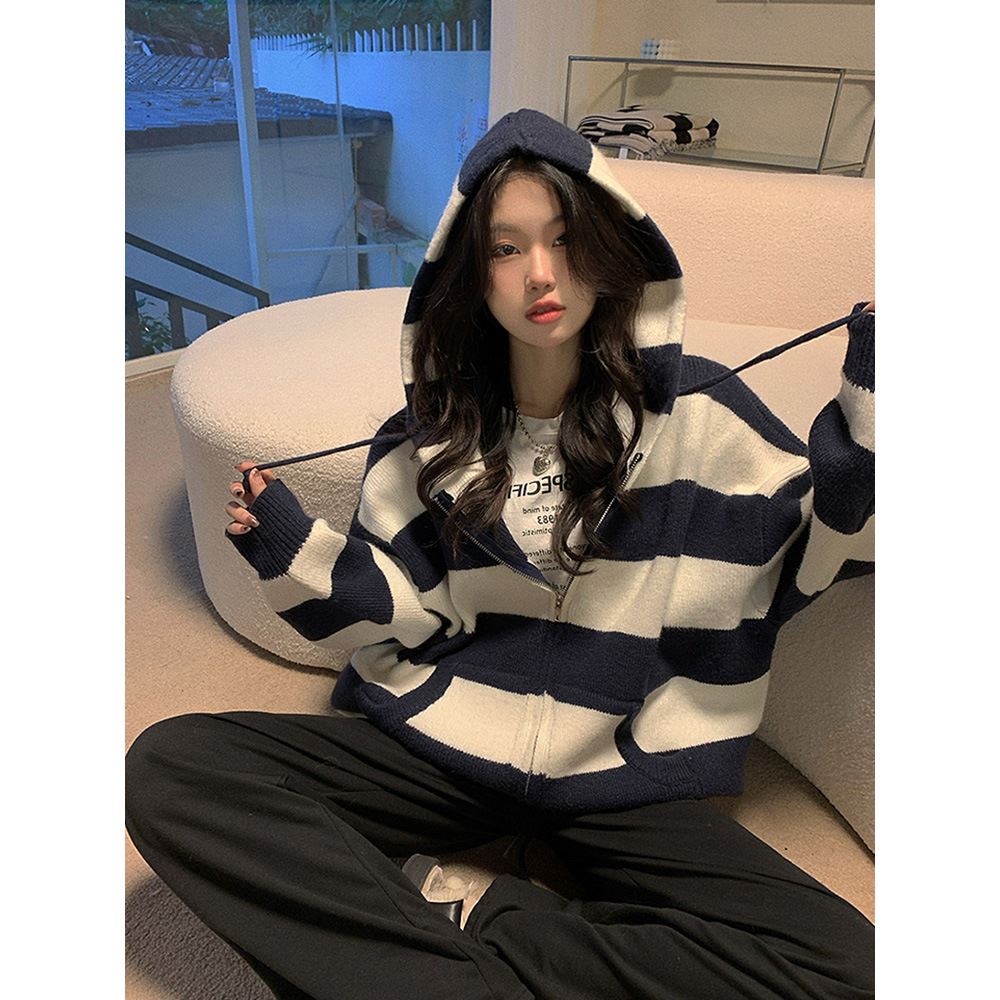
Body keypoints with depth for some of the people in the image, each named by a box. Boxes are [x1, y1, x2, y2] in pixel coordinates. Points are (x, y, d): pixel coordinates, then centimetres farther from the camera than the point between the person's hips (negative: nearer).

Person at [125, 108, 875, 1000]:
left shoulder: (690, 408, -4)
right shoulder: (435, 428, 2)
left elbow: (818, 546, 0)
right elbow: (400, 612, 4)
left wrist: (868, 403, -12)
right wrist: (294, 551, -11)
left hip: (619, 777, 0)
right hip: (436, 742, 2)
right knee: (167, 764, -15)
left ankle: (445, 927, -12)